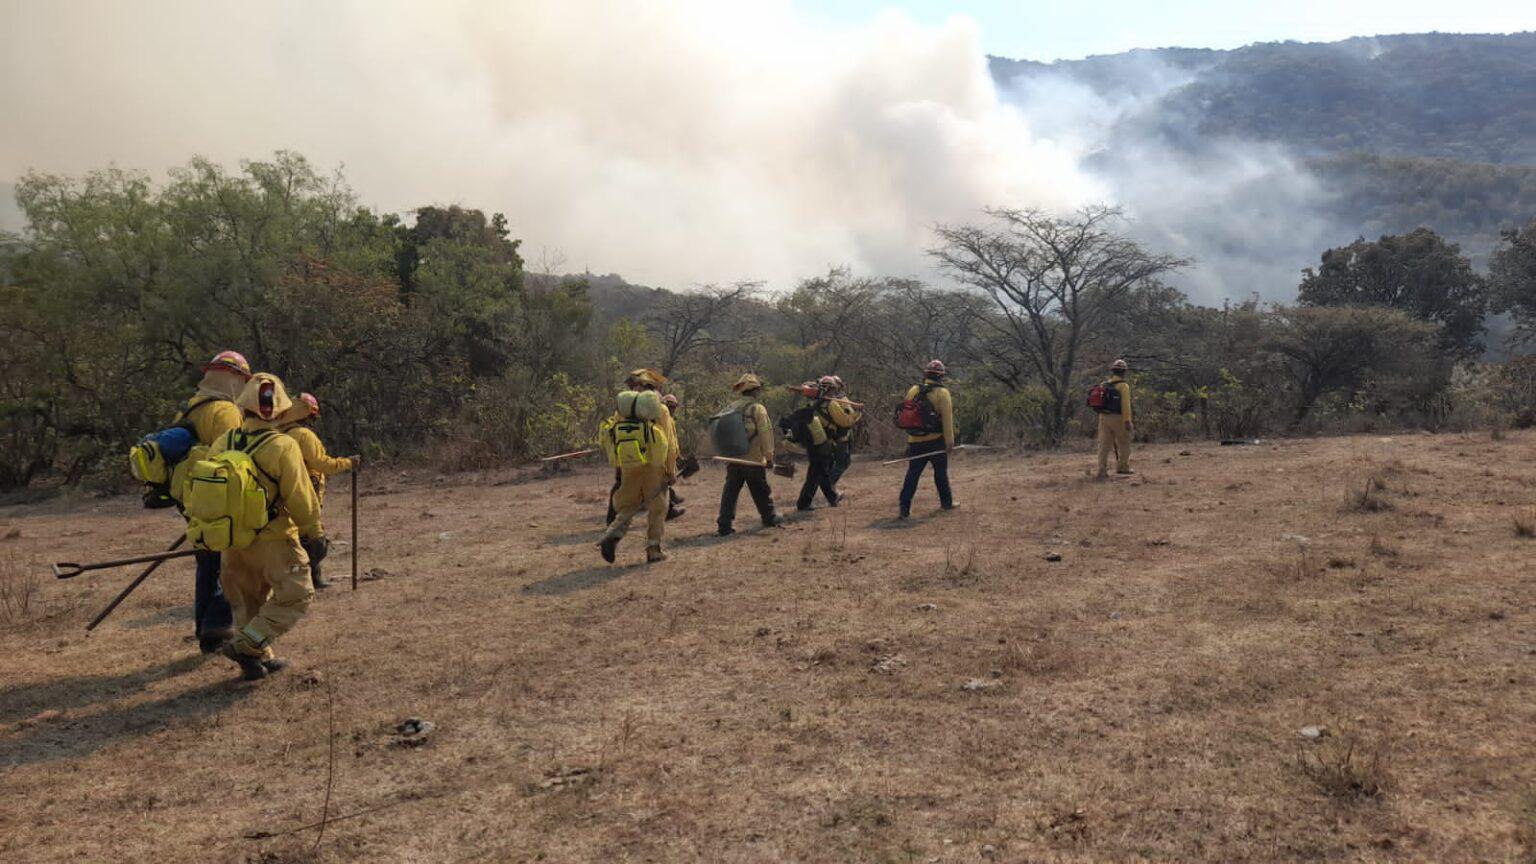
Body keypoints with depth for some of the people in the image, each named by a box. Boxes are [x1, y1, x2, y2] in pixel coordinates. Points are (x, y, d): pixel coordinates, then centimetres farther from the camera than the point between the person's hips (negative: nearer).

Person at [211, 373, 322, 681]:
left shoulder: (222, 444, 1)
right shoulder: (283, 447, -18)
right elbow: (300, 497, -15)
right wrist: (313, 531, 1)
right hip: (273, 540, -6)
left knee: (247, 601, 20)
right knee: (295, 596, 4)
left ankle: (259, 659, 24)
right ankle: (245, 645, -5)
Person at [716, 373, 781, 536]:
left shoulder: (730, 408, 5)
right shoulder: (758, 409, -10)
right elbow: (765, 434, -12)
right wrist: (769, 456, -4)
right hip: (753, 460, -3)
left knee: (730, 492, 5)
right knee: (761, 492, 15)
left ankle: (724, 526, -1)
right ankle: (769, 518, 31)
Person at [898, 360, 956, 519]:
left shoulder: (913, 390, 6)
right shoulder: (942, 393, -8)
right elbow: (947, 419, -13)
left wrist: (908, 438, 21)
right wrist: (950, 442, -11)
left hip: (915, 441, 3)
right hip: (935, 440, -3)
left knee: (913, 473, 5)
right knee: (941, 471, 14)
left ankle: (905, 507, -3)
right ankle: (946, 502, 25)